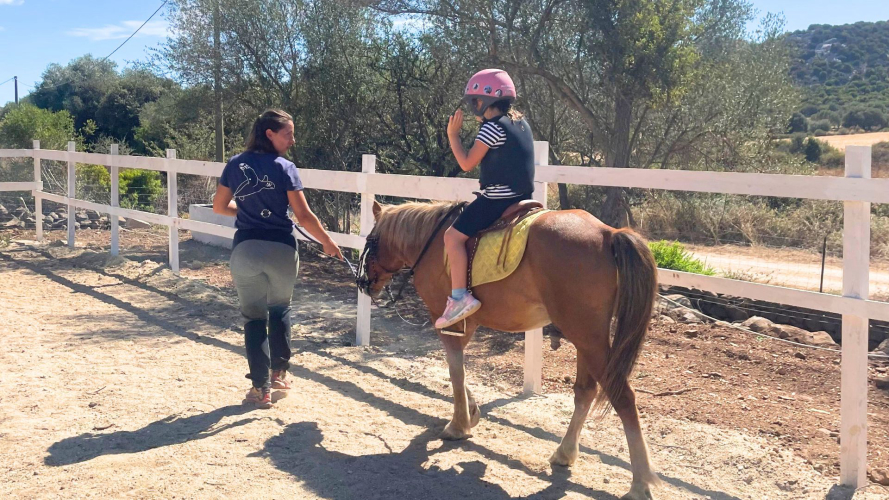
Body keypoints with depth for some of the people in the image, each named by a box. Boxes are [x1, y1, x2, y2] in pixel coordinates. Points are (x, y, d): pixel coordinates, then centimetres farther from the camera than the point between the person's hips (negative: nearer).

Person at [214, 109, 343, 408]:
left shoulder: (235, 166, 3)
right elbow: (304, 217, -10)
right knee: (280, 310, 22)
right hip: (281, 249, -1)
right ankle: (279, 374, 27)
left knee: (254, 316, 9)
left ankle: (260, 388, 8)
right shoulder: (285, 168, -8)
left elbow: (220, 207, 11)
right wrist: (328, 243, 3)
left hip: (246, 248, 2)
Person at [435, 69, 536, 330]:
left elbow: (467, 163, -12)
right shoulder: (521, 123, 13)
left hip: (497, 199, -10)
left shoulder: (492, 127, -14)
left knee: (454, 236, -9)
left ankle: (460, 297, -16)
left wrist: (453, 135, -2)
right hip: (521, 197, 10)